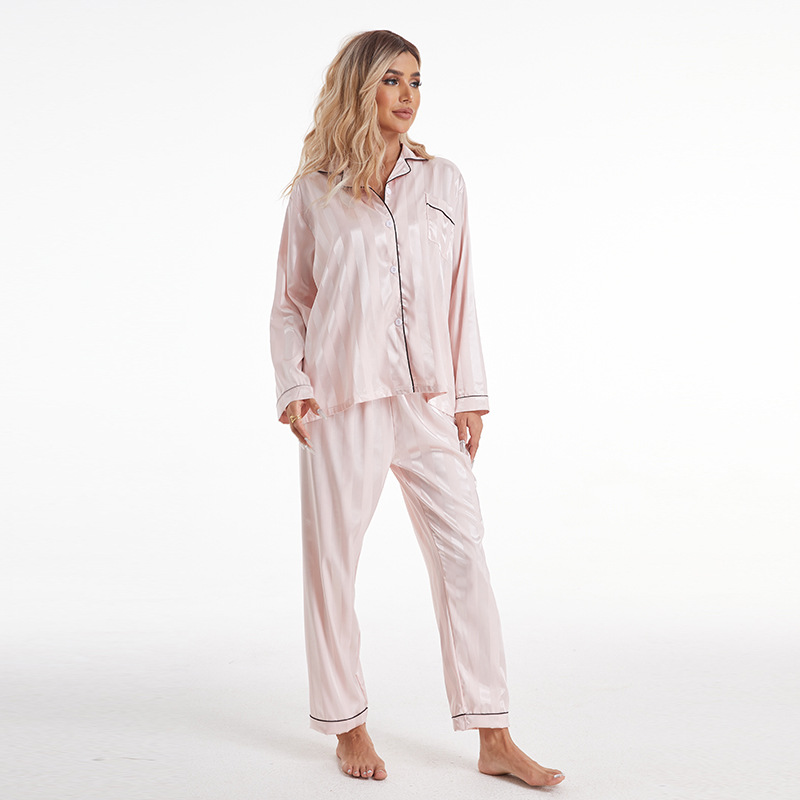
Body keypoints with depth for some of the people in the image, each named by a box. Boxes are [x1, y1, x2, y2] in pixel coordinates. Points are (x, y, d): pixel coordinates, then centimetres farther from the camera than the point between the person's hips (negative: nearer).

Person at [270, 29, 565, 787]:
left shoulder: (443, 182, 10)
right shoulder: (314, 194, 5)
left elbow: (460, 296, 10)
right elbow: (288, 305, 9)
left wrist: (470, 394, 5)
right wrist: (292, 386, -5)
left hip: (428, 399, 2)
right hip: (343, 404, -2)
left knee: (463, 553, -1)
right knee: (331, 559, 4)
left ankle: (493, 738, 9)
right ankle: (348, 725, 22)